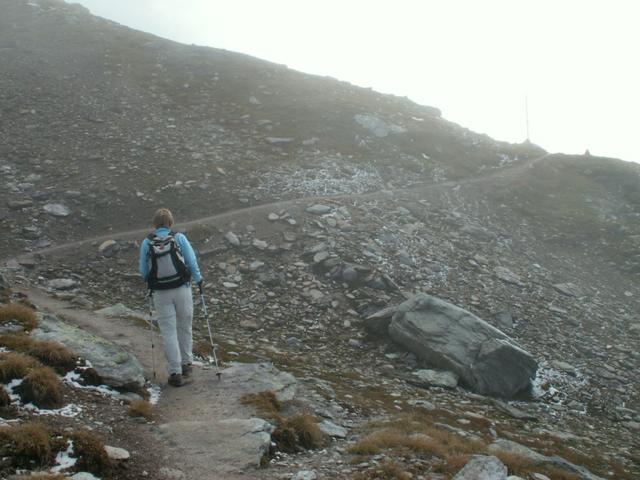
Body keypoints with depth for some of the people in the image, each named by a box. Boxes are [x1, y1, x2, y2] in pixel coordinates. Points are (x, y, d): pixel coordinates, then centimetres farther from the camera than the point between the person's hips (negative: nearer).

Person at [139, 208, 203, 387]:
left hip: (160, 293, 0)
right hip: (182, 289, 0)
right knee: (185, 328, 17)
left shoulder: (146, 243, -4)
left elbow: (143, 271, 3)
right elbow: (192, 262, -4)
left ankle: (175, 372, 3)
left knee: (169, 332, 5)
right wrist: (198, 279, 12)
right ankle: (186, 363, 30)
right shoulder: (179, 238, -7)